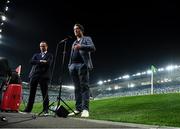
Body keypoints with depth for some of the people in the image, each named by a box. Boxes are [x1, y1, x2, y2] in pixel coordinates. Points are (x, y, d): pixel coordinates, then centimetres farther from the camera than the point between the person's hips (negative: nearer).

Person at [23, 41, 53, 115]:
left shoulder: (49, 55, 12)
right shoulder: (36, 55, 24)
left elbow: (48, 63, -7)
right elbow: (31, 62, 4)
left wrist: (37, 63, -2)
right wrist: (40, 61, -8)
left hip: (44, 76, -3)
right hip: (34, 75, 4)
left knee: (45, 93, -7)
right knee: (32, 92, 3)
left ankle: (45, 110, -6)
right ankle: (28, 108, 9)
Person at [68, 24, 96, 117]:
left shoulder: (87, 39, 14)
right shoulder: (74, 43, 31)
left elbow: (92, 48, -6)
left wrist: (81, 46, -20)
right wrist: (70, 65, 9)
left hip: (82, 64, -6)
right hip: (73, 66, 6)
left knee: (84, 86, -14)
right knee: (77, 88, 0)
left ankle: (85, 109, -19)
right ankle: (78, 109, -1)